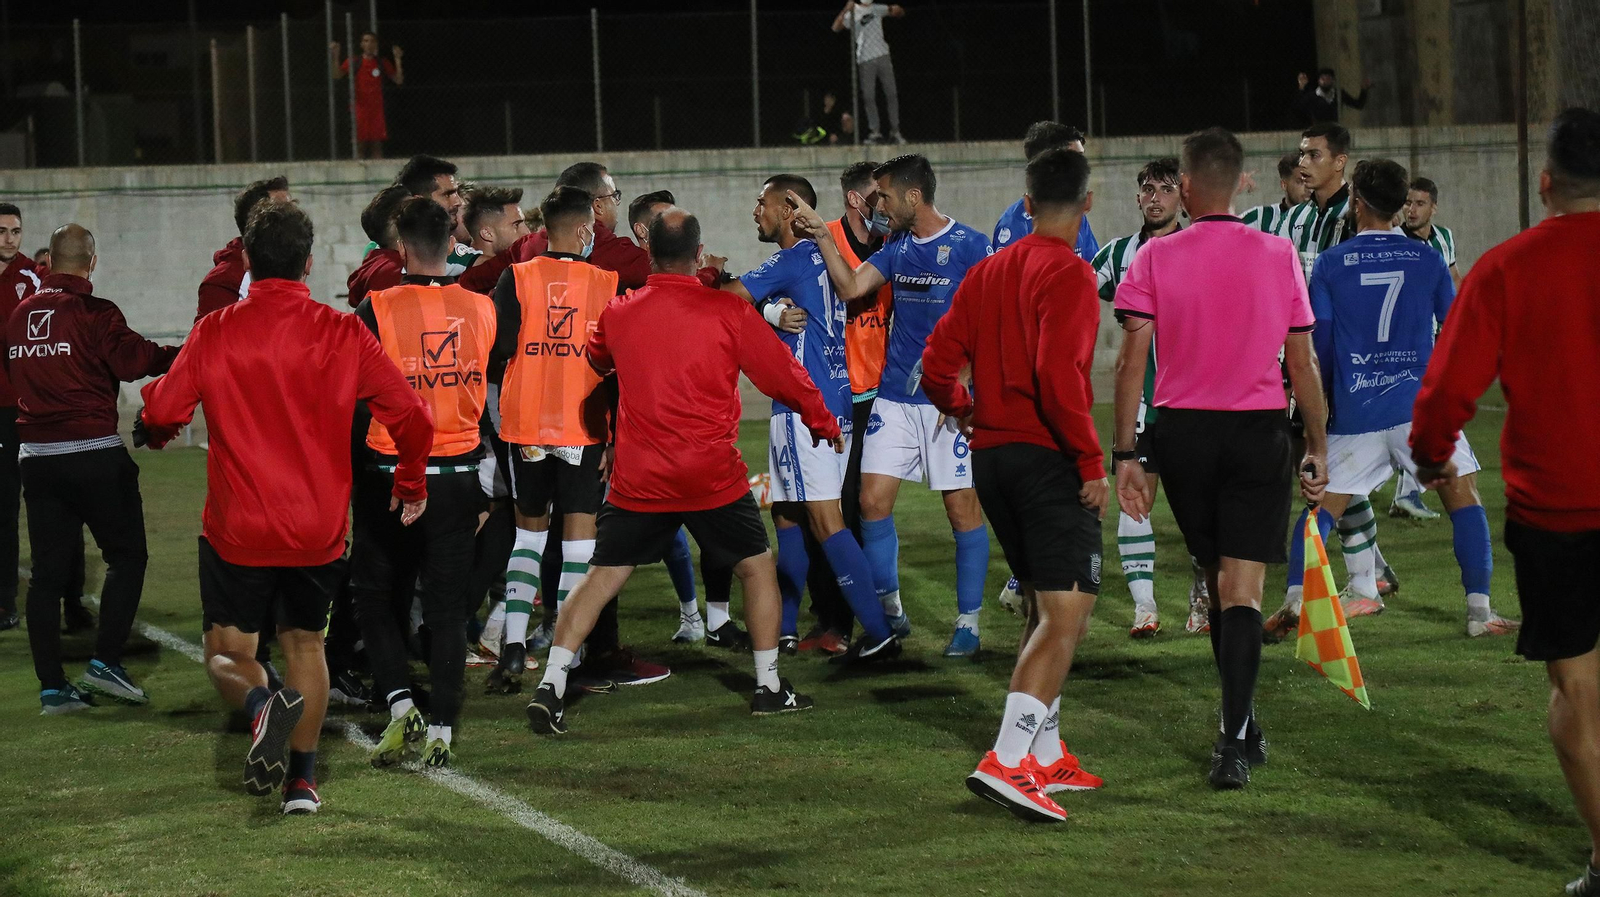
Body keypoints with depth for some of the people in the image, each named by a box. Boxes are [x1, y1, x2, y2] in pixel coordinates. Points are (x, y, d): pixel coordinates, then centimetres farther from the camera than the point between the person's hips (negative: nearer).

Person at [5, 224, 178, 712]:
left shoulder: (19, 315, 9)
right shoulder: (93, 313, -11)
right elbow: (133, 359, -20)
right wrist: (179, 354, -7)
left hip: (36, 454, 6)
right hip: (93, 452, -6)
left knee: (47, 570, 8)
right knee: (126, 554, 7)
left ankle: (52, 685, 7)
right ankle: (104, 662, -2)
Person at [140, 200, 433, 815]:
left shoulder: (214, 333, -7)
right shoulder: (342, 333, -5)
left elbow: (161, 413, -7)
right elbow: (410, 414, -5)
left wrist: (155, 434, 18)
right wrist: (411, 483, 13)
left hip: (237, 528, -2)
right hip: (319, 530, 2)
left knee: (226, 652, 9)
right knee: (305, 644, 19)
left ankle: (260, 703, -24)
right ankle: (301, 781, 16)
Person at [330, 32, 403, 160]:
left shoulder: (383, 63, 9)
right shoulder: (353, 62, 4)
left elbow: (399, 80, 7)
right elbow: (336, 75, -4)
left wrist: (398, 59, -2)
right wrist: (335, 57, -16)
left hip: (377, 110, 1)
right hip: (359, 109, -1)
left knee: (377, 145, -1)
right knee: (360, 144, -4)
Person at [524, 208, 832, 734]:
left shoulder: (618, 314, 2)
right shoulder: (729, 312, -7)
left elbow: (595, 361, 24)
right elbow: (783, 374, 2)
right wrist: (824, 423, 18)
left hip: (637, 478, 2)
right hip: (713, 476, -2)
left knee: (602, 577, 7)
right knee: (757, 567, 16)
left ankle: (550, 686, -3)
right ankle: (769, 687, 18)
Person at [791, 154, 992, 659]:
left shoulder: (970, 247, -7)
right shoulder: (897, 248, 13)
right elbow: (850, 287, 9)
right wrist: (823, 236, 0)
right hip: (894, 395, 6)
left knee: (962, 505, -1)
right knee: (873, 498, 1)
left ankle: (968, 623, 9)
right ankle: (889, 614, 13)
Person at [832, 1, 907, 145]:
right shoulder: (852, 13, 0)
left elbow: (899, 12, 15)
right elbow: (836, 28, -14)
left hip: (882, 56, 3)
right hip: (865, 61, -3)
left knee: (892, 94, 0)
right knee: (869, 98, -4)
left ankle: (895, 132, 3)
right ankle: (875, 132, -1)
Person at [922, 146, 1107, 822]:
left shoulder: (987, 272, 12)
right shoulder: (1068, 273, -11)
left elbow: (936, 366, 10)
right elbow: (1057, 374, -23)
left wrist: (965, 409, 31)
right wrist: (1092, 463, -17)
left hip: (991, 455, 8)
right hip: (1049, 457, -8)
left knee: (1044, 609, 19)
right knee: (1066, 613, -10)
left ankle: (1046, 755, 22)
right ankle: (1007, 761, -21)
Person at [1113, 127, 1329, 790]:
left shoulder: (1155, 258, -2)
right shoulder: (1279, 256, -1)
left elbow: (1131, 360, -7)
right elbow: (1302, 363, 3)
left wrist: (1124, 453, -4)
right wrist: (1318, 448, 12)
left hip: (1182, 433, 1)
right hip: (1258, 434, -1)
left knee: (1217, 579, 18)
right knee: (1242, 589, -3)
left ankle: (1245, 730, 28)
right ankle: (1234, 741, -16)